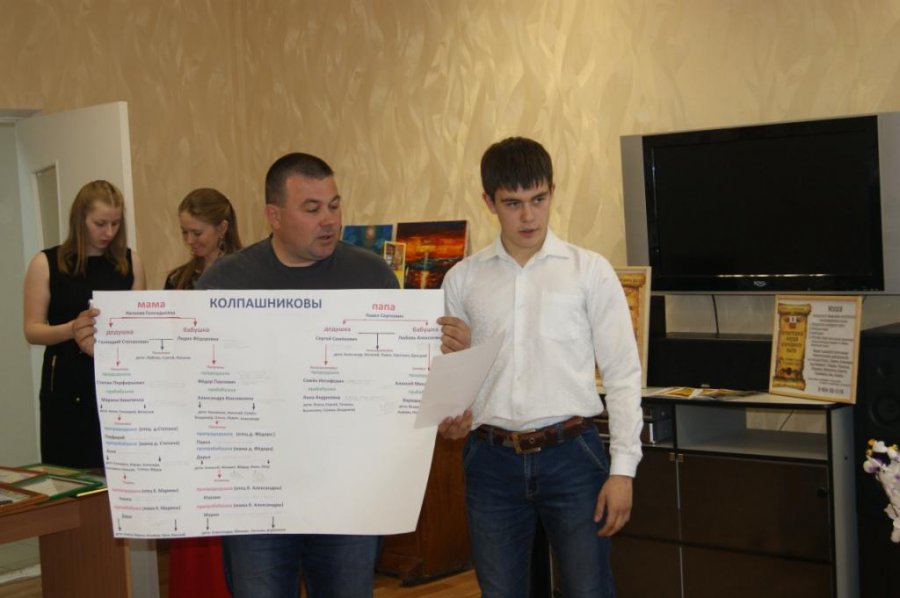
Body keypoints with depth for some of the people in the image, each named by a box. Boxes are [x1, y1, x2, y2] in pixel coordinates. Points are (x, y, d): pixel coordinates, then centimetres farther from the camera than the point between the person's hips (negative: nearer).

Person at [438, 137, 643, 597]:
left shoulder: (590, 271, 0)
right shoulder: (462, 280, 6)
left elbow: (622, 373, 0)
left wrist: (623, 468, -5)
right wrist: (446, 418, -9)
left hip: (570, 454, -2)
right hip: (492, 459, 2)